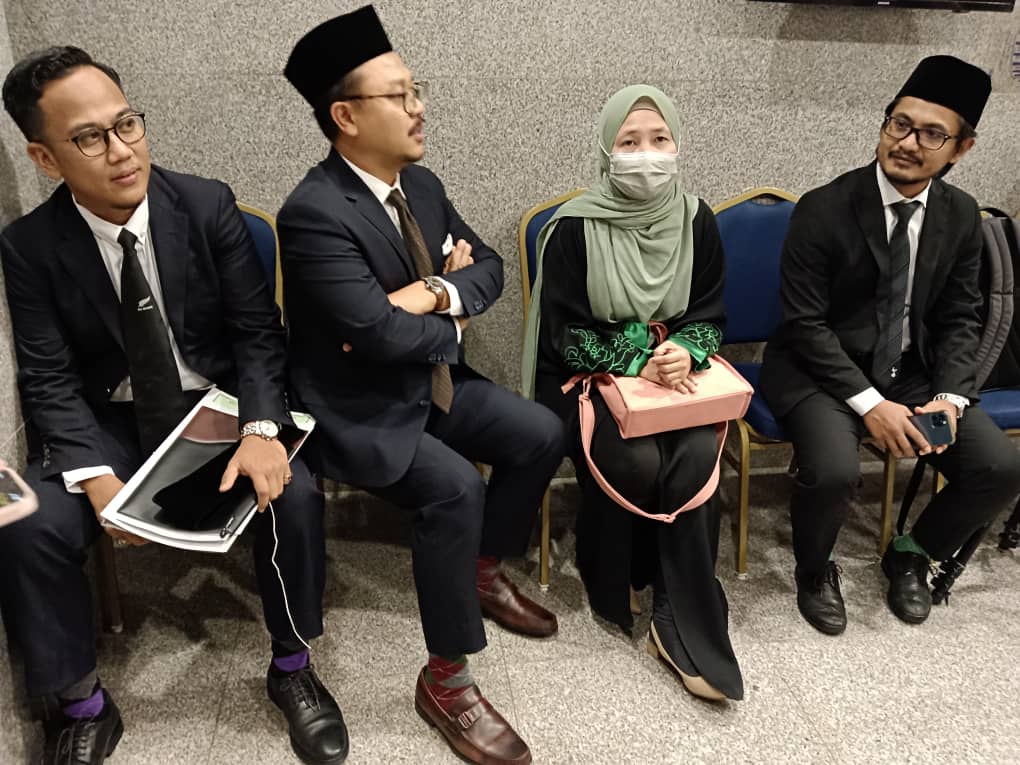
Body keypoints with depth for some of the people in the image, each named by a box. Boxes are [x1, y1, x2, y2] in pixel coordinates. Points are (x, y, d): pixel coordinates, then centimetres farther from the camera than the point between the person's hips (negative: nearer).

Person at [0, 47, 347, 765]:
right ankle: (82, 705, 4)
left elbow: (258, 331, -9)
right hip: (108, 421, 1)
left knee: (293, 492, -27)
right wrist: (96, 477, -24)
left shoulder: (208, 204, -9)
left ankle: (292, 668, 0)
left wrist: (261, 429, -27)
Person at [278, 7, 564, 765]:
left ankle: (485, 571, 22)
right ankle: (446, 679, -9)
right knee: (455, 487, -28)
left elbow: (490, 269, 6)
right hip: (361, 407, -8)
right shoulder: (314, 212, -23)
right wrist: (451, 326, -9)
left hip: (433, 383, 8)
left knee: (542, 434, -1)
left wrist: (433, 294, -16)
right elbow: (378, 333, -30)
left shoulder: (423, 184, 4)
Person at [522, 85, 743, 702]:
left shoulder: (695, 220, 2)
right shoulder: (574, 228, -9)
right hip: (587, 376, -3)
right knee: (637, 462, -29)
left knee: (697, 456, -26)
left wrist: (685, 351, -17)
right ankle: (612, 588, 1)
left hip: (674, 367, 3)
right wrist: (636, 363, -21)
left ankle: (684, 628, -16)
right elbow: (564, 334, -9)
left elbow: (710, 316, 6)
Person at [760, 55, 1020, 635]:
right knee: (834, 474, -31)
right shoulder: (824, 210, -15)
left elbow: (960, 319, 6)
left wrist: (950, 397, -11)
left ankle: (913, 553, 18)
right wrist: (869, 403, -22)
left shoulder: (962, 216, 1)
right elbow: (804, 324, -15)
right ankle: (815, 570, 5)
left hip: (913, 371, 5)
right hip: (823, 368, -5)